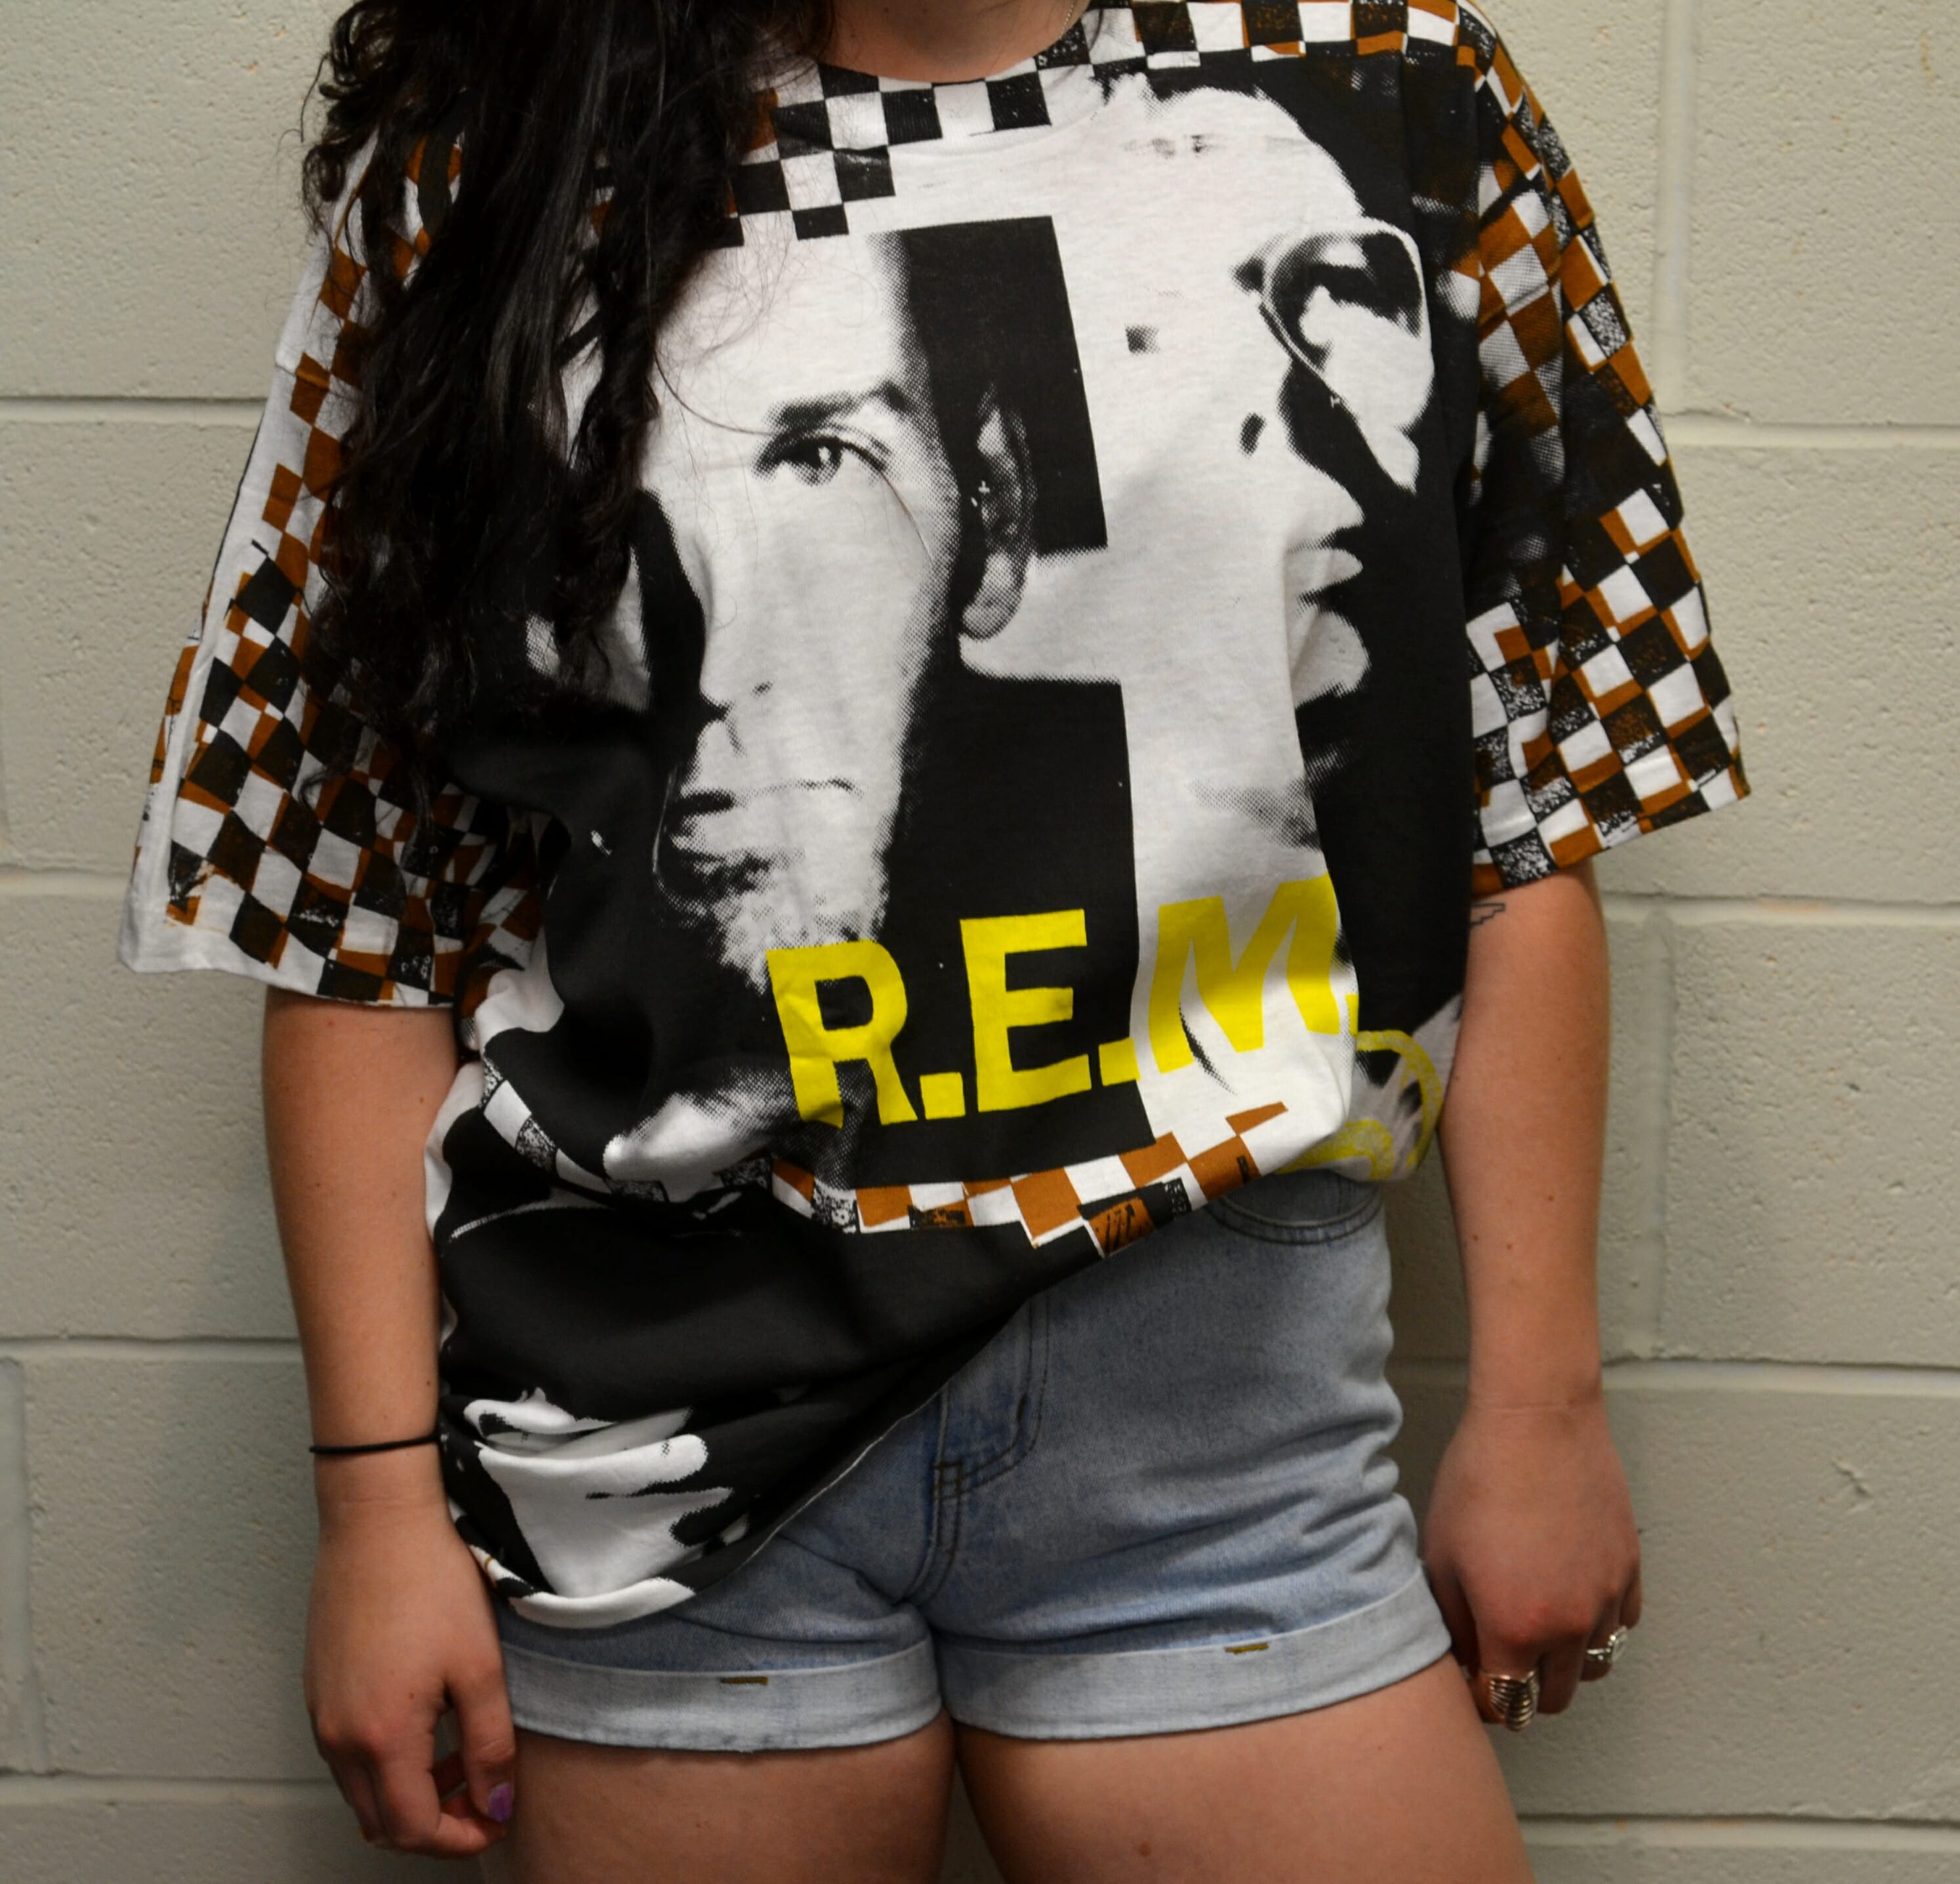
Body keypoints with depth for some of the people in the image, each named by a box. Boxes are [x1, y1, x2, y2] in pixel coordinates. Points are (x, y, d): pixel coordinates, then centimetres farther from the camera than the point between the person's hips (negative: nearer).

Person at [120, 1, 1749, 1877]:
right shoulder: (489, 161, 1)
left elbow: (1527, 798, 4)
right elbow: (363, 896, 1)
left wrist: (1539, 1405, 4)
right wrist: (379, 1491, -2)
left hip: (1221, 1411, 1)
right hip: (683, 1421, 0)